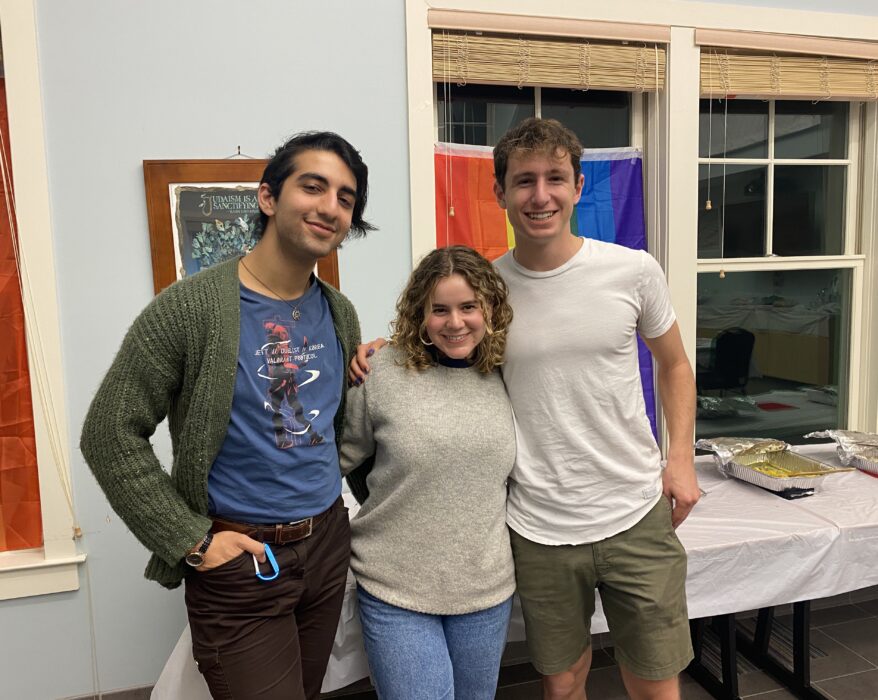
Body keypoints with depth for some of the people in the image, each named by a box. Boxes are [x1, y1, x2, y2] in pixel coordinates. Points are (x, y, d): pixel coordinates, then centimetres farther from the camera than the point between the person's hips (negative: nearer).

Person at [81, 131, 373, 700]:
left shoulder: (341, 314, 2)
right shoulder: (189, 308, -16)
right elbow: (110, 435, -14)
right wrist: (192, 541, -14)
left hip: (328, 546, 6)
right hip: (237, 562, -5)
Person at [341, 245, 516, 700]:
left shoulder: (507, 378, -1)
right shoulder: (384, 373, -11)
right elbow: (342, 458, 0)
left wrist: (485, 519, 6)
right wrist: (393, 514, 4)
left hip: (486, 586, 4)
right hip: (395, 591, -3)